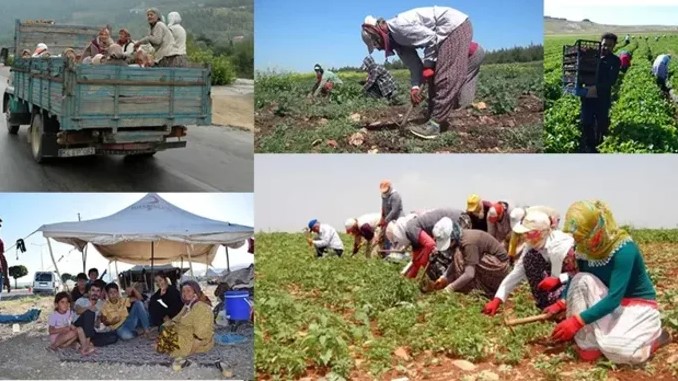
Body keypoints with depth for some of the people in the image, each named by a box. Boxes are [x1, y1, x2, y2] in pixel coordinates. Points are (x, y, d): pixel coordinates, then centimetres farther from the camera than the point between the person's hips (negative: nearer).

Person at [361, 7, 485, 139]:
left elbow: (430, 38, -19)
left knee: (446, 76, -13)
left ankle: (435, 123, -15)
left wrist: (428, 65, -9)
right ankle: (437, 118, 15)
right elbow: (413, 63, 8)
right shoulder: (396, 38, 10)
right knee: (435, 77, 12)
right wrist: (415, 86, -5)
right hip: (448, 31, 11)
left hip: (456, 25, -11)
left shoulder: (399, 26, -20)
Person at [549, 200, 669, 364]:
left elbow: (614, 298, -33)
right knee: (581, 281, -22)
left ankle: (653, 336, 1)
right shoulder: (585, 248, -9)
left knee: (616, 348, -32)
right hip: (608, 303, 6)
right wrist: (561, 304, -15)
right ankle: (589, 345, -15)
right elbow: (576, 279, 4)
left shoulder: (624, 249, -28)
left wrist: (577, 321, -37)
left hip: (638, 306, -6)